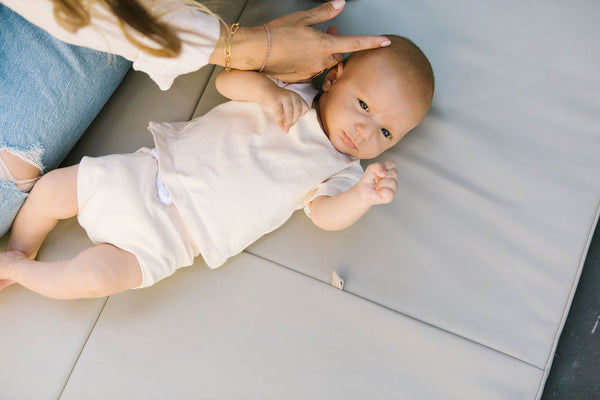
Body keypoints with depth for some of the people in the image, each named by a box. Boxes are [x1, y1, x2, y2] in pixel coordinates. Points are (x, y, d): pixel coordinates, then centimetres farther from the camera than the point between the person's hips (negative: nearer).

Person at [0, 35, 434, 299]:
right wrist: (265, 88, -24)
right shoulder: (291, 92, 3)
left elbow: (326, 214, -14)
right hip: (146, 172, 3)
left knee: (96, 277, -19)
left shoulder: (339, 169, 1)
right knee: (53, 187, 2)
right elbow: (226, 79, -2)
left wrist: (364, 195, -34)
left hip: (171, 232, -3)